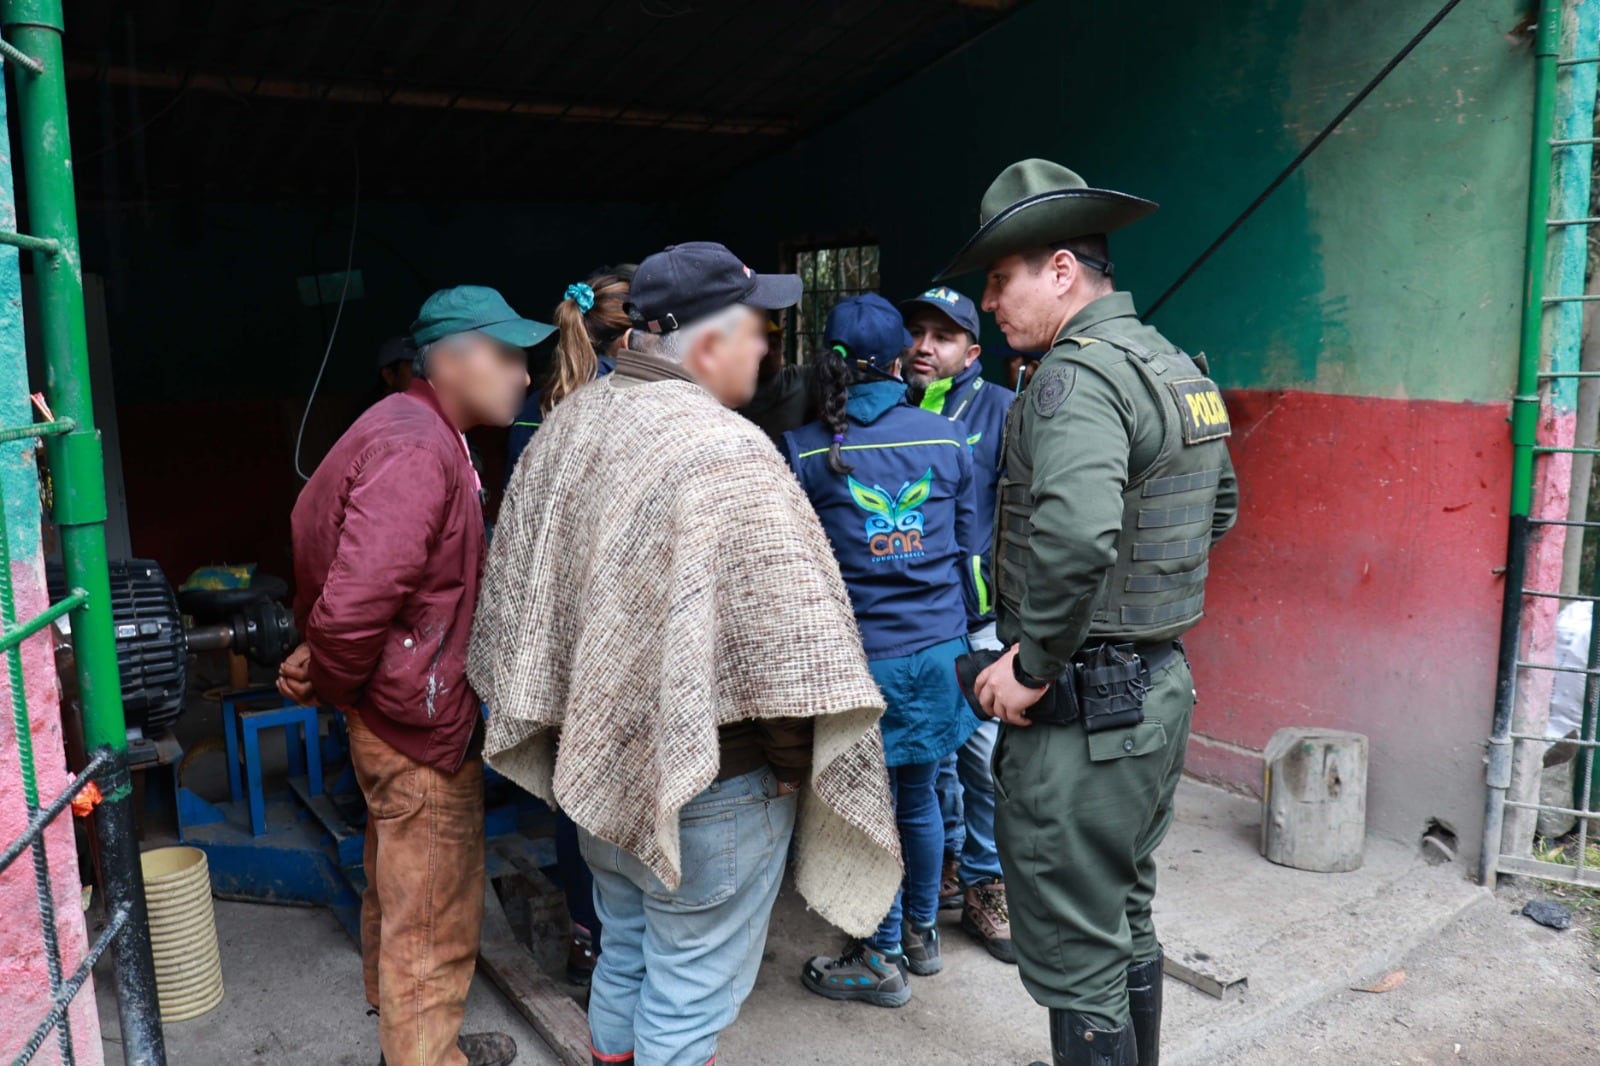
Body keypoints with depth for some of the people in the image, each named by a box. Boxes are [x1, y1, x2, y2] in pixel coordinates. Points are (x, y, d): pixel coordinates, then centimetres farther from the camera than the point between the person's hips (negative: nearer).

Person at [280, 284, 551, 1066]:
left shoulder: (419, 431, 9)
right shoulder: (417, 451, -24)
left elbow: (318, 529, 20)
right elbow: (353, 607, -32)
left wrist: (322, 667, 16)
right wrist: (331, 687, -13)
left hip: (398, 716, 11)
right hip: (421, 724, -11)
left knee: (399, 894, 26)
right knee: (434, 920, 6)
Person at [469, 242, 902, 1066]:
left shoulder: (566, 426, 2)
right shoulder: (726, 455, -23)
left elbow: (518, 592, 10)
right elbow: (785, 645, -25)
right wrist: (794, 766, -9)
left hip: (598, 759, 8)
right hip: (707, 786, -8)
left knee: (624, 953, 26)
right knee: (688, 996, 10)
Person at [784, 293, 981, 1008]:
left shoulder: (804, 452, -9)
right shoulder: (946, 439, 0)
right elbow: (967, 547, 8)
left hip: (860, 654, -4)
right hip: (937, 647, 4)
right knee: (919, 796, 19)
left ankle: (884, 961, 23)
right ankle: (922, 935, 36)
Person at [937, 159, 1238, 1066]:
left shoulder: (1078, 373, -19)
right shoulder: (1179, 366, 11)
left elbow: (1076, 536, -36)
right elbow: (1220, 508, 23)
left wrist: (1033, 665, -23)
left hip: (1082, 707, -10)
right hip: (1163, 685, 10)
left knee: (1074, 959, 4)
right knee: (1126, 923, 25)